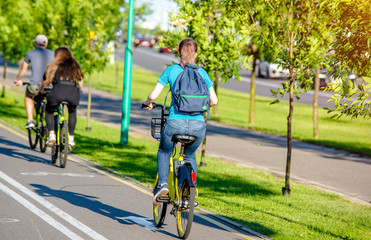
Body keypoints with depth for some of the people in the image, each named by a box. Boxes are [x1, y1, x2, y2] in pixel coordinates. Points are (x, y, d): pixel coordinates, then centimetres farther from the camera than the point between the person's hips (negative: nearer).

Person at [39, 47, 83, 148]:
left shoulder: (54, 65, 19)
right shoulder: (75, 66, 25)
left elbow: (46, 81, 21)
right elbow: (80, 81, 27)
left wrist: (40, 90, 38)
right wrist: (78, 90, 46)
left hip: (58, 92, -2)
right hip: (73, 94, 2)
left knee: (49, 111, 25)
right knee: (72, 112, 33)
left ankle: (51, 135, 6)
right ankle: (71, 138, 27)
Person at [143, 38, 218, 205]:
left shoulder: (171, 70, 5)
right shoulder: (202, 73, 10)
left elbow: (153, 95, 0)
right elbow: (213, 100, 9)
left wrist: (147, 103, 22)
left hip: (175, 124, -2)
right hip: (198, 126, 2)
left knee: (164, 152, 28)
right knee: (190, 156, 32)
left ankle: (162, 184, 9)